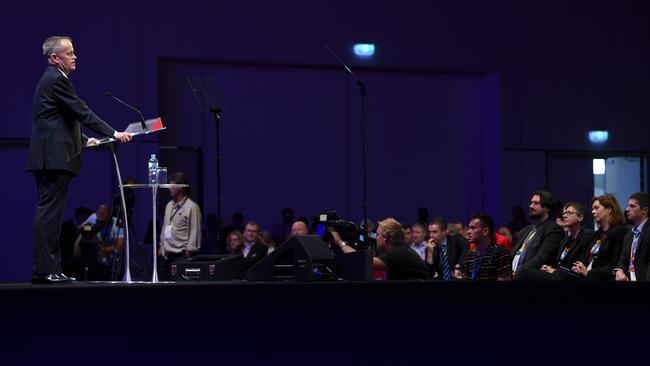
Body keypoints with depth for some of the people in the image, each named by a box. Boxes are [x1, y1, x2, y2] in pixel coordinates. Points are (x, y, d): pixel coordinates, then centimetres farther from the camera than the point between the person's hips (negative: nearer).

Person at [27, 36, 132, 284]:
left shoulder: (51, 80, 21)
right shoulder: (56, 80, -10)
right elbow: (82, 113, -15)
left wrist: (85, 141, 20)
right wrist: (113, 133, -13)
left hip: (49, 158, 10)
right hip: (54, 158, -10)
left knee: (49, 214, 9)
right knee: (49, 212, -11)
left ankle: (49, 269, 10)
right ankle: (43, 270, -12)